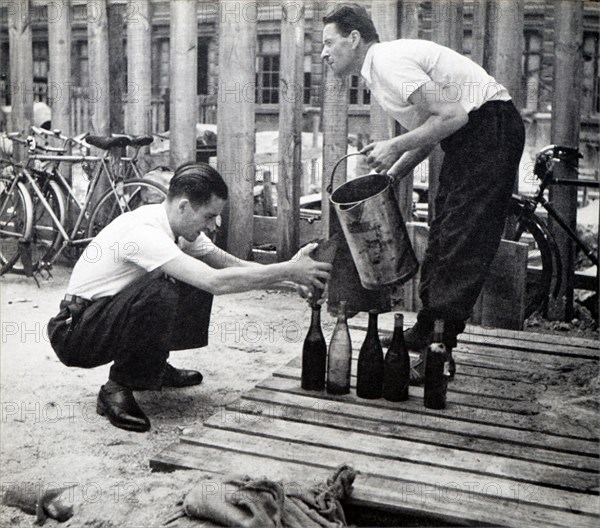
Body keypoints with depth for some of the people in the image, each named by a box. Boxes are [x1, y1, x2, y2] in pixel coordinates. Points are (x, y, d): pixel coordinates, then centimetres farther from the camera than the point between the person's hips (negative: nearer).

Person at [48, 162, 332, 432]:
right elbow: (217, 281, -37)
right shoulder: (144, 231, -29)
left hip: (114, 312, 9)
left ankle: (154, 366, 16)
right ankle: (117, 388, -16)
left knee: (198, 289, -1)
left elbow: (233, 264, 3)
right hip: (75, 333, -9)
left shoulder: (181, 226, -1)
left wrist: (291, 278, -11)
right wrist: (290, 270, -31)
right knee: (159, 293, -34)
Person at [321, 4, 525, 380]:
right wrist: (390, 175, 10)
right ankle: (425, 332, 22)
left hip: (490, 128, -10)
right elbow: (430, 131, 18)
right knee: (443, 233, 12)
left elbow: (450, 115, -23)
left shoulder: (389, 61, -16)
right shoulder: (377, 70, 15)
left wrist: (395, 147, -16)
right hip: (468, 137, 10)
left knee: (463, 241, -10)